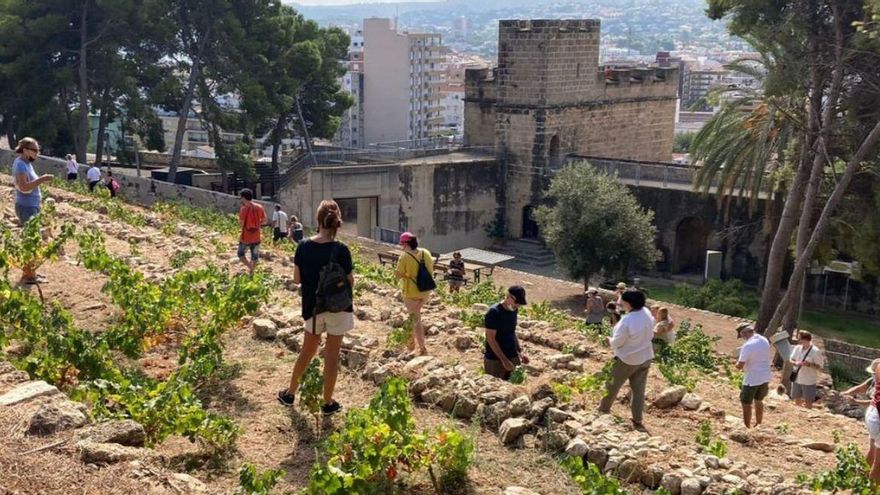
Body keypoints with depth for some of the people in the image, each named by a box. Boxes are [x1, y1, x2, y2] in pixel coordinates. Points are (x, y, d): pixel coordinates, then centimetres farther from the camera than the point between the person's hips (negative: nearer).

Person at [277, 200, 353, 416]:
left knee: (308, 350, 21)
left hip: (312, 307, 3)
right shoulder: (340, 250, -16)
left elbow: (297, 278, 1)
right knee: (332, 355, 7)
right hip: (338, 308, -3)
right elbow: (350, 282, -10)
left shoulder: (304, 246, -6)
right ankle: (328, 403, 16)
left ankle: (290, 393, 31)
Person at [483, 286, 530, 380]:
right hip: (495, 360, -6)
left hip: (513, 358, 6)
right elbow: (490, 339, -17)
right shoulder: (493, 312, -16)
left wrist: (520, 352, 9)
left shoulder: (514, 311, 7)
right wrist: (504, 360, -21)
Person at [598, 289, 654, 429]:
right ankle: (637, 419, 20)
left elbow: (617, 342, -19)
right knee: (639, 389, 14)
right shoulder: (647, 314, -9)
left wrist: (610, 341, 2)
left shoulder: (627, 320, -29)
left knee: (612, 385, 16)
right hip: (645, 357, 6)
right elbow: (650, 335, 5)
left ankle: (603, 409, 33)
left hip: (627, 359, -6)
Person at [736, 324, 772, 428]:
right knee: (758, 401, 24)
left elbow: (740, 366, -22)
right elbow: (770, 358, 14)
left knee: (746, 404, 7)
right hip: (765, 377, 7)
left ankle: (747, 428, 12)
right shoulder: (764, 340, 0)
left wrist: (737, 364, -1)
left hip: (752, 379, -7)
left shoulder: (747, 346, -24)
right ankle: (759, 425, 35)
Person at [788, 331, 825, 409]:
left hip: (809, 381, -5)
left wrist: (808, 364, -29)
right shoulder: (797, 348, -1)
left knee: (808, 402, 6)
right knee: (797, 400, 18)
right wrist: (795, 363, -16)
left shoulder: (815, 351, -17)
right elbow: (791, 359, 6)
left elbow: (819, 366, -14)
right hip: (797, 379, 5)